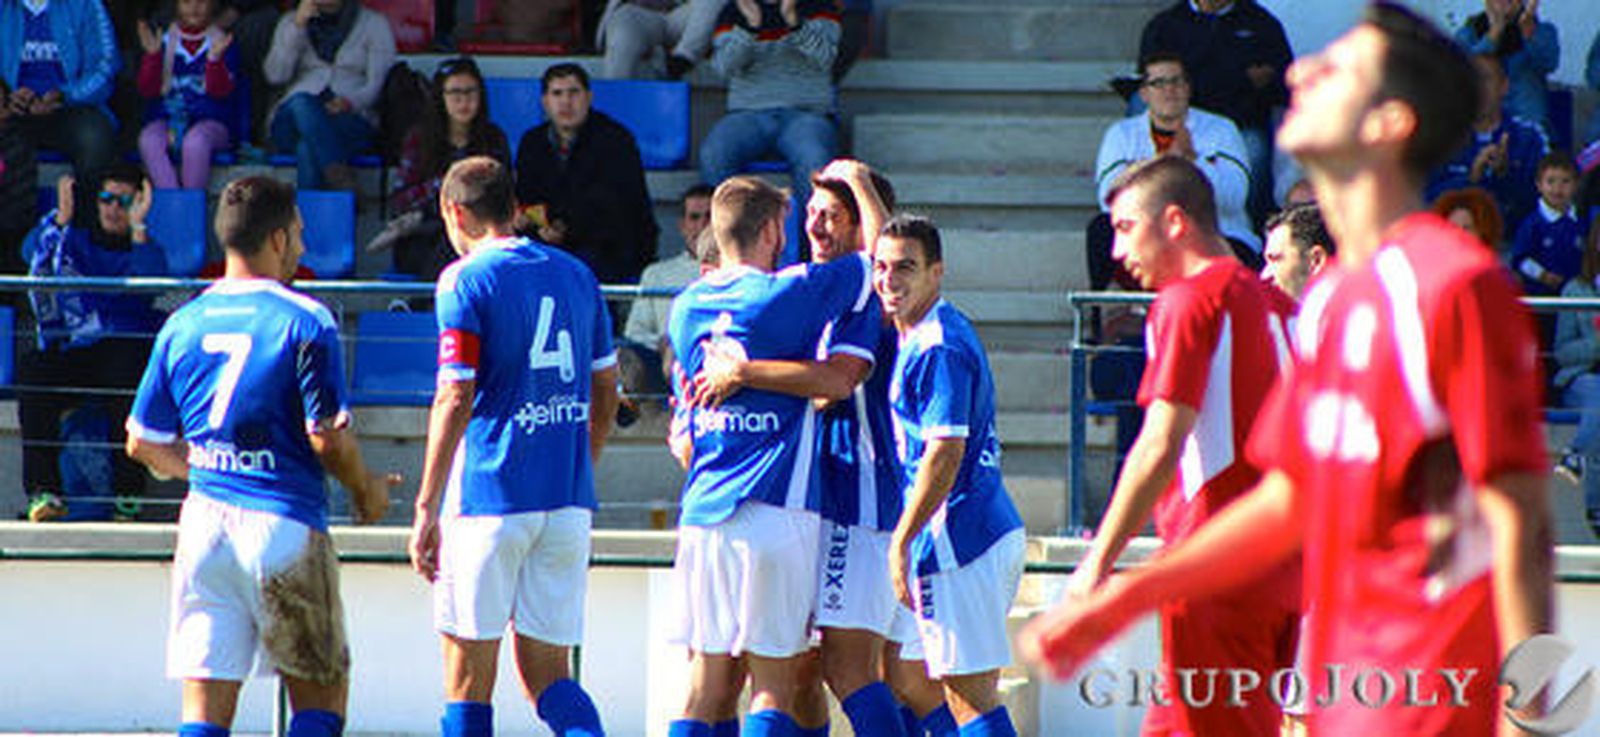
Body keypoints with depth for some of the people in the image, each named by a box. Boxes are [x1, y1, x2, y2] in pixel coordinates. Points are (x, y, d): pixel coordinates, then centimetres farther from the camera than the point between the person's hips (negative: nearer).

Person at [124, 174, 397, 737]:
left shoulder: (183, 325, 9)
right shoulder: (305, 321, -7)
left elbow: (143, 443, 13)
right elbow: (328, 438, -11)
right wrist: (367, 491, 8)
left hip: (204, 522, 5)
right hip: (285, 525, -4)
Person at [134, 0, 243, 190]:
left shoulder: (223, 43, 8)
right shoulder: (164, 41, 13)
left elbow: (220, 92, -3)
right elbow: (147, 91, 5)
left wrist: (215, 58, -20)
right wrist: (152, 55, -9)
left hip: (209, 119, -2)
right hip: (165, 119, 2)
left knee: (195, 142, -37)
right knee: (148, 141, -32)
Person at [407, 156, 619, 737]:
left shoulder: (465, 280, -6)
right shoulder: (575, 275, 12)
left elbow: (455, 401, -12)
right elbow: (605, 392, 17)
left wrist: (427, 509, -9)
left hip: (490, 497, -5)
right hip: (569, 502, 5)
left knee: (468, 673, 4)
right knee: (546, 671, 9)